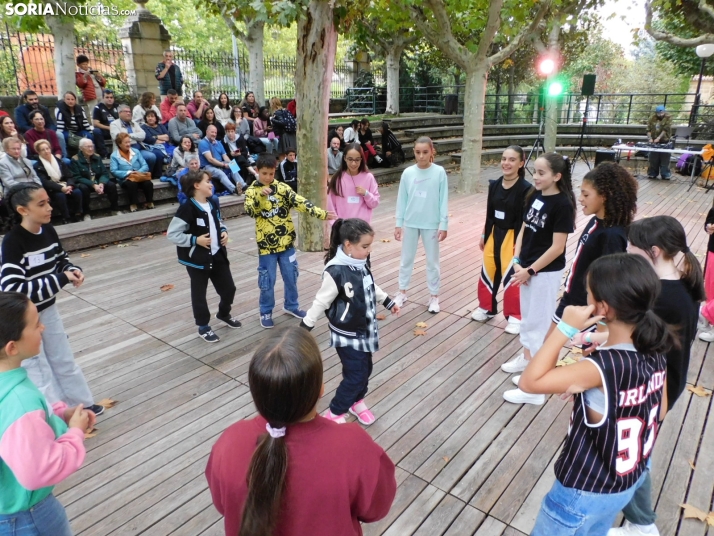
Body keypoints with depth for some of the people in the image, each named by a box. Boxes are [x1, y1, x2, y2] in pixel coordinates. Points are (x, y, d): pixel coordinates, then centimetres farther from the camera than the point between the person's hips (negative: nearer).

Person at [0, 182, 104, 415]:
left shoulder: (48, 231, -7)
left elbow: (61, 260, 10)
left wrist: (74, 271, -13)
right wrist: (62, 279, -34)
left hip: (47, 309, 7)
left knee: (63, 360, 20)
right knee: (38, 369, 8)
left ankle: (82, 404, 36)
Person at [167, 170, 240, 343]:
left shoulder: (213, 205, 4)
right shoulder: (187, 209, -19)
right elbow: (172, 234, -19)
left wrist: (224, 232, 1)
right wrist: (195, 240, -23)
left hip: (218, 255, 7)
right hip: (197, 259, -7)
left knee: (228, 288, 15)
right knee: (199, 294, 8)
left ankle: (224, 314, 42)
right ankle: (203, 327, 26)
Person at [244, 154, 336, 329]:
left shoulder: (282, 188, -1)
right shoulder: (252, 191, -3)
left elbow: (300, 202, -12)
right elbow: (250, 211, -18)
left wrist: (322, 214, -25)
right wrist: (260, 195, -33)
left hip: (286, 242, 2)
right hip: (266, 244, -2)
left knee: (291, 276, 13)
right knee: (267, 280, 6)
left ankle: (291, 305, 34)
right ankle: (266, 312, 24)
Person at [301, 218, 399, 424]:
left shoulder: (361, 263, -4)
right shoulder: (336, 271, -27)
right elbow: (321, 302, -18)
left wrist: (388, 303, 24)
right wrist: (305, 327, -13)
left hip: (364, 328, 7)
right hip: (347, 334, -7)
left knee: (365, 369, 19)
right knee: (356, 374, -1)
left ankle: (357, 401, 44)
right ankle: (334, 414, 19)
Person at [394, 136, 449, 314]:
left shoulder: (439, 173, -8)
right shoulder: (408, 173, -4)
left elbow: (443, 200, -5)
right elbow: (402, 199, 2)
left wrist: (443, 224, -7)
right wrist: (398, 223, 2)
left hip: (431, 224, -2)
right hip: (410, 223, 2)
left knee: (432, 261, 10)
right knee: (406, 259, 14)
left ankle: (434, 296, 23)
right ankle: (402, 292, 29)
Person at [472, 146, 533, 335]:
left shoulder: (526, 189, -15)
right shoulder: (494, 185, 2)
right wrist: (484, 236, 13)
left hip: (512, 237, -6)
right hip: (494, 234, 6)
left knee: (510, 276, 0)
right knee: (487, 272, 15)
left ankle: (515, 317, 16)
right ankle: (487, 308, 35)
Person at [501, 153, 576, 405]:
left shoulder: (562, 205, -18)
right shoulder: (535, 197, 3)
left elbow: (557, 247, -19)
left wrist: (530, 270, -16)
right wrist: (517, 260, -4)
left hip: (546, 272, -7)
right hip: (527, 267, 7)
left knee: (539, 323, -2)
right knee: (527, 316, 21)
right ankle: (527, 357, 43)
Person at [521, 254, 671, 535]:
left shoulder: (603, 367, -35)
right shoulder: (654, 354, -10)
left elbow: (529, 382, -32)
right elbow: (660, 412, 5)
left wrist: (565, 329, -33)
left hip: (586, 493, -7)